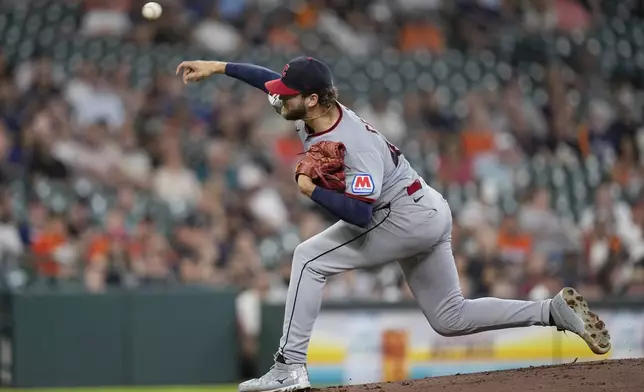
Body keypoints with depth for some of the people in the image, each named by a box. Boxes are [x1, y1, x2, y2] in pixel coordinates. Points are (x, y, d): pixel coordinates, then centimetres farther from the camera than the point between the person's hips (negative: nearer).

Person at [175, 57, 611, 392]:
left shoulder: (355, 145, -29)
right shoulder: (315, 111, -4)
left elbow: (360, 213, -37)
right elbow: (271, 78, 14)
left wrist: (311, 189, -26)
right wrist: (217, 67, 9)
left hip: (407, 217, -10)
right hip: (429, 215, 10)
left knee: (310, 258, -13)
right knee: (451, 317, 14)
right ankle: (556, 311, 8)